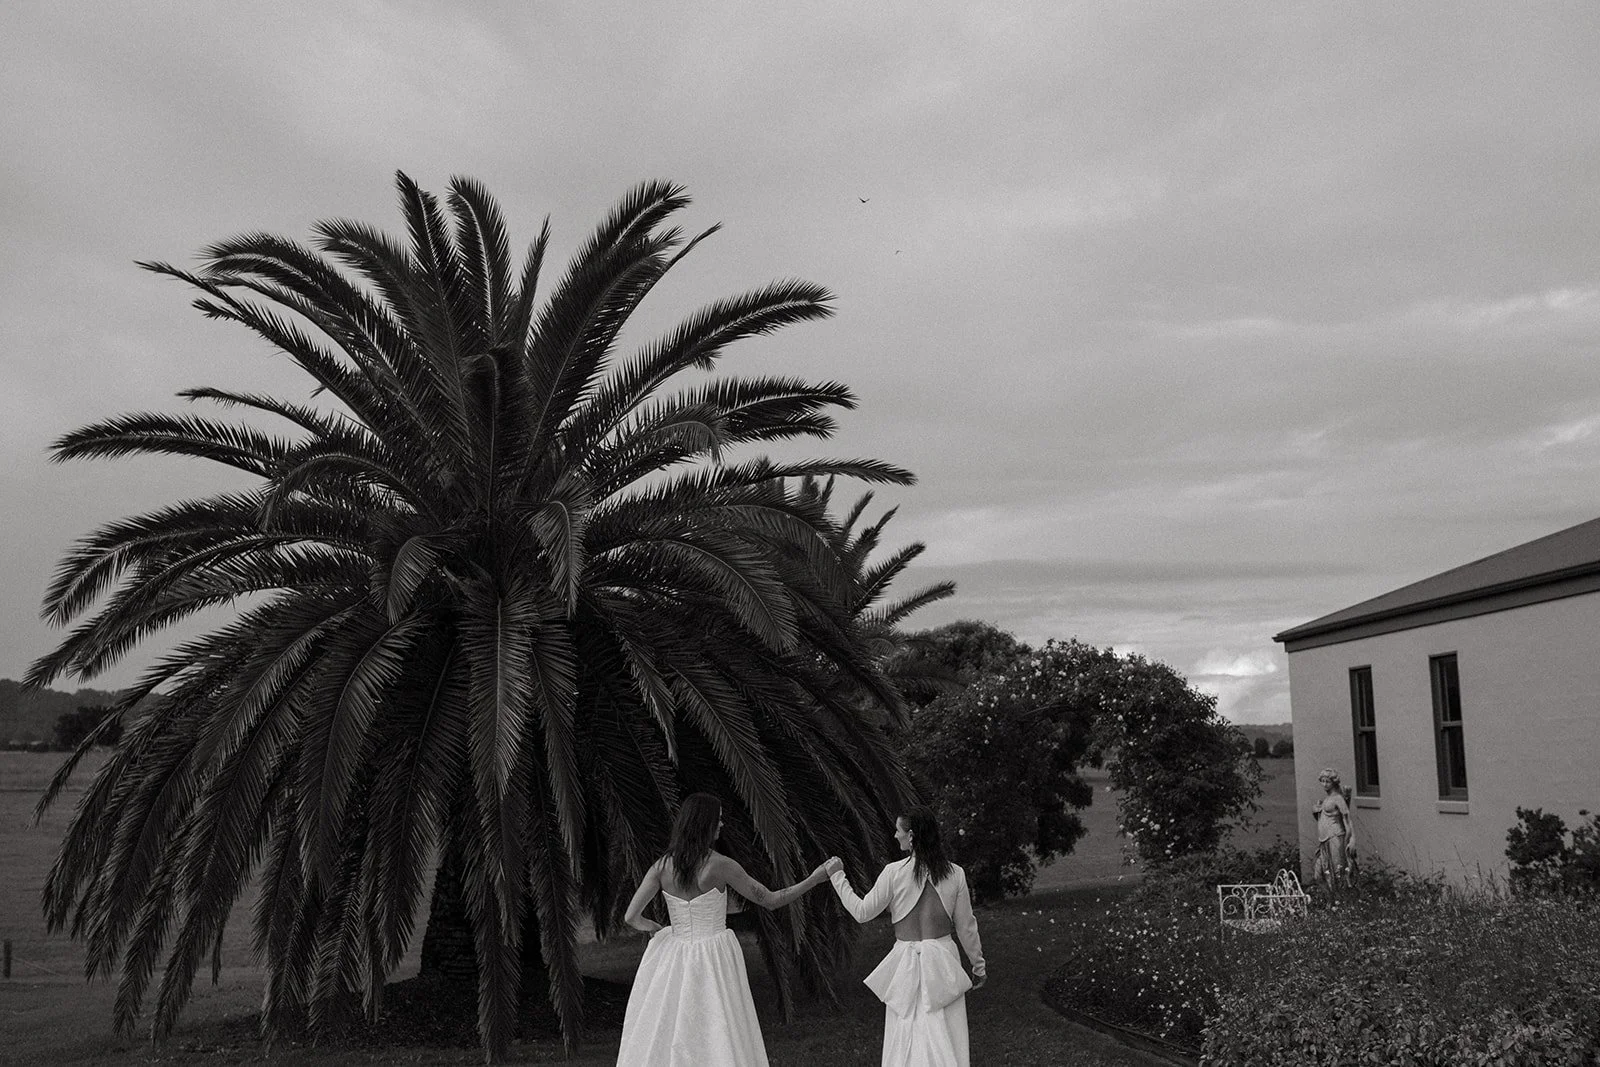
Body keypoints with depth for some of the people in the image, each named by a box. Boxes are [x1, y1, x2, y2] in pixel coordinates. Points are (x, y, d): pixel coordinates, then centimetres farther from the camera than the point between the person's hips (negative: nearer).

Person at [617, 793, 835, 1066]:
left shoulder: (662, 866, -1)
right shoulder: (721, 866, -12)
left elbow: (631, 917, -2)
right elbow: (770, 900, -6)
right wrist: (815, 879, 3)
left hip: (674, 961, 4)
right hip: (714, 962, -4)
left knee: (662, 1040, 11)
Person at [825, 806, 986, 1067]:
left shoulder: (894, 872, -10)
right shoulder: (955, 874, -3)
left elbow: (862, 913, -2)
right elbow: (966, 927, 3)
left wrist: (838, 877, 8)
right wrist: (979, 966, 16)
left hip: (905, 961, -1)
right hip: (942, 960, 2)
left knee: (905, 1039, 11)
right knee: (944, 1040, 8)